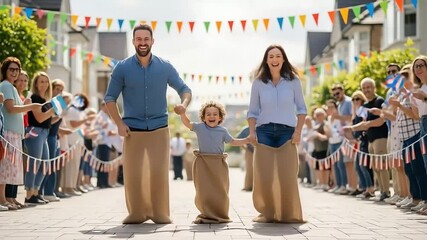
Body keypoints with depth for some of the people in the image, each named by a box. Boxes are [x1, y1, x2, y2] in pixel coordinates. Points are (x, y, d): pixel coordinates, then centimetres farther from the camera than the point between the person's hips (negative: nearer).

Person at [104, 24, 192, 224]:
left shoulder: (165, 67, 2)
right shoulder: (122, 68, 0)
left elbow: (184, 89, 9)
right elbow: (110, 98, 4)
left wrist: (184, 104, -14)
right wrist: (119, 123, -8)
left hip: (159, 129, 0)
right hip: (132, 130, 0)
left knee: (159, 172, -5)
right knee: (132, 174, -1)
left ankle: (160, 213, 5)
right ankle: (137, 213, 12)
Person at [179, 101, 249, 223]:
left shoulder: (222, 131, 6)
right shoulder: (199, 127, 3)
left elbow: (233, 142, 13)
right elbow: (187, 123, -3)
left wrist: (247, 140, 5)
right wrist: (182, 113, -20)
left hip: (218, 164, 1)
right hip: (203, 164, -1)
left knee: (220, 190, 5)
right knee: (204, 191, 1)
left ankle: (220, 215, 17)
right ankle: (206, 214, 12)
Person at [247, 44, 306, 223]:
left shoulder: (293, 80, 4)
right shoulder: (259, 82, 6)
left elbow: (301, 108, 7)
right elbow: (252, 111, 10)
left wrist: (298, 131, -3)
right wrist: (252, 131, -4)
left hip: (287, 131, -1)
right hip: (264, 131, 1)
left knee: (287, 175, -8)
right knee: (263, 175, -5)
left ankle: (289, 214, 2)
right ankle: (267, 213, 4)